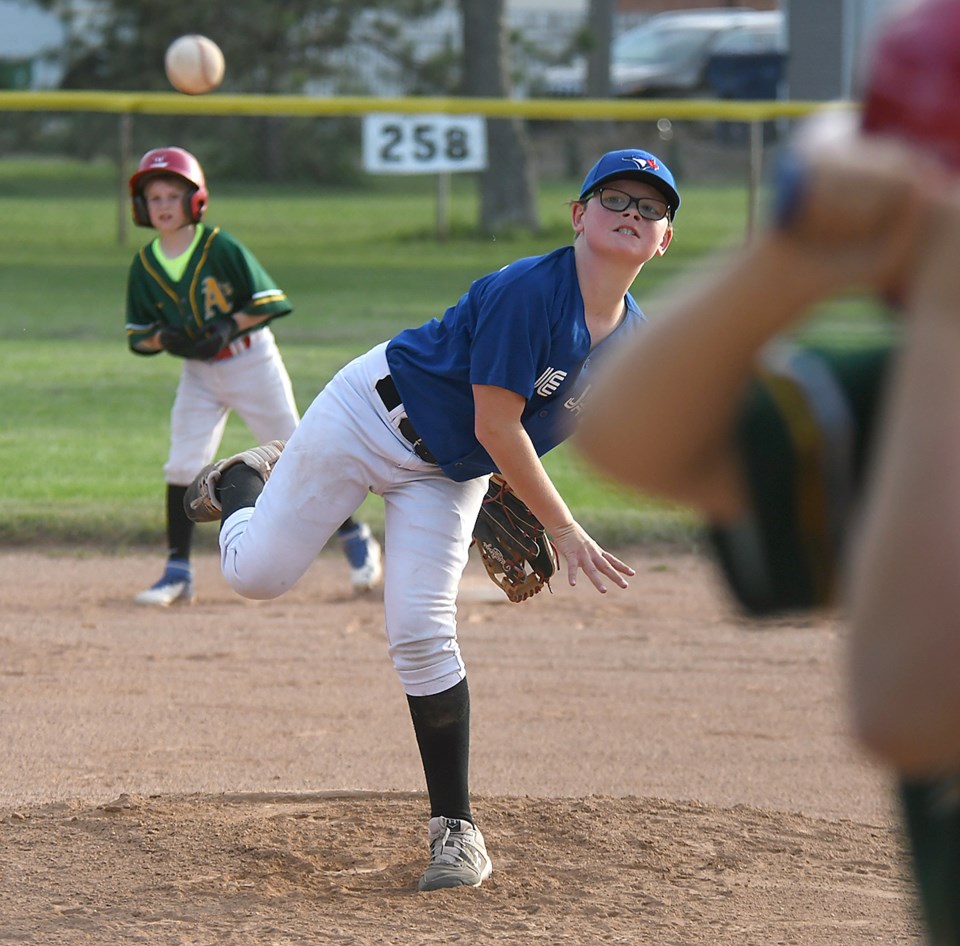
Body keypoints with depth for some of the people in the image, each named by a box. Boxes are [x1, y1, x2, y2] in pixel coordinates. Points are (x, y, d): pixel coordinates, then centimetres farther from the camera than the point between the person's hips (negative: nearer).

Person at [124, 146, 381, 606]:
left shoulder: (222, 248, -16)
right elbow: (139, 335, 3)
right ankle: (177, 573, -1)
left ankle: (355, 538, 18)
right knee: (182, 467, -7)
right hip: (198, 374, 4)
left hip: (252, 362, -4)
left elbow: (268, 302, -12)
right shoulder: (144, 266, -3)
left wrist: (230, 327, -25)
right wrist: (166, 337, -17)